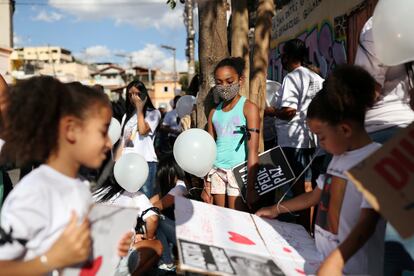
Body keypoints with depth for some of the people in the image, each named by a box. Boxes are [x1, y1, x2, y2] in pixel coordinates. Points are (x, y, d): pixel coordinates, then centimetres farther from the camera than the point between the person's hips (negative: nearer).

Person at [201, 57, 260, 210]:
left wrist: (250, 187, -16)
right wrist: (206, 186, 11)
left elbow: (253, 151, -10)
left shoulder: (249, 108, -4)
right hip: (217, 171, 5)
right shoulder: (214, 112, 11)